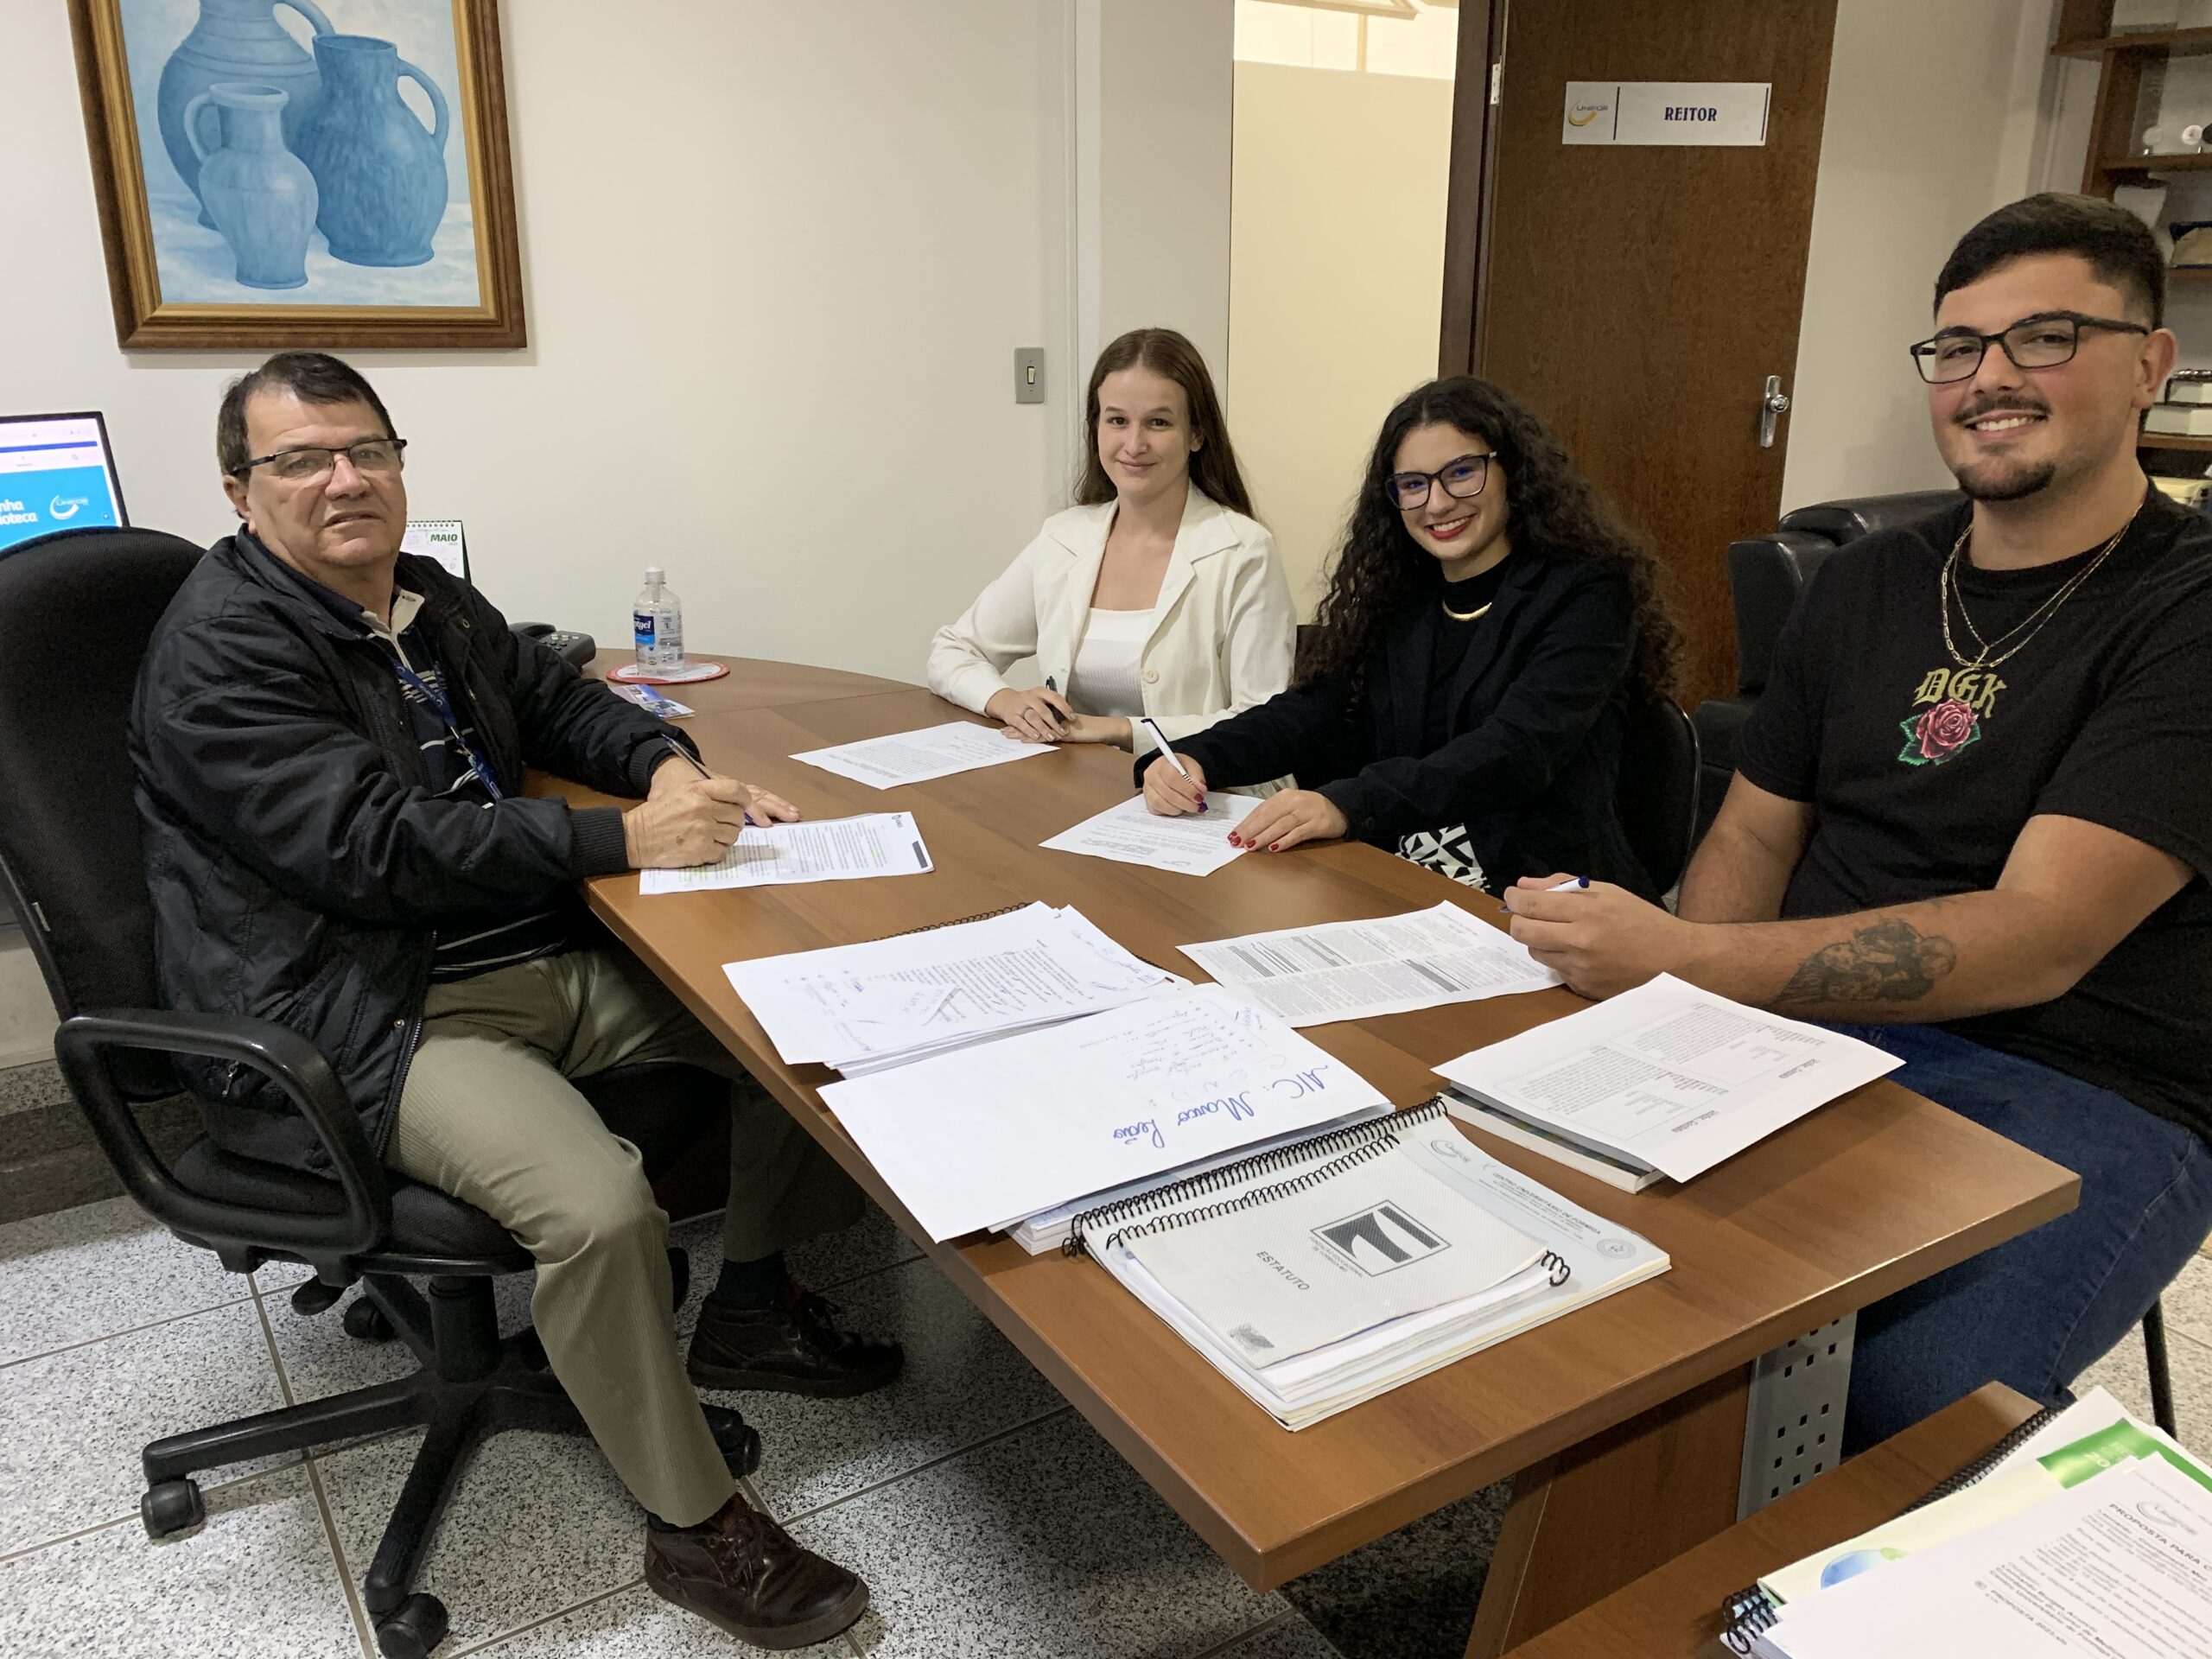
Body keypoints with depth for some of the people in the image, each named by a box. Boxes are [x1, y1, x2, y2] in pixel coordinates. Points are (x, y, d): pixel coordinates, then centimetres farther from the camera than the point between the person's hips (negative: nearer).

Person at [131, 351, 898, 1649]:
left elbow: (557, 699, 25)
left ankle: (753, 1305, 21)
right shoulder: (220, 651, -13)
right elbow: (380, 847, -22)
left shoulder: (429, 600, 14)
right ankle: (694, 1526, -8)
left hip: (539, 958, 9)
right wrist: (624, 840, -22)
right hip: (366, 1018, -9)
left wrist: (667, 764, 2)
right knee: (601, 1206, -31)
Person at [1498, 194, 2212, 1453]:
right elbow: (1755, 835, 12)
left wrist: (1680, 960, -28)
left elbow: (2037, 940, -21)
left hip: (2083, 1097, -5)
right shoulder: (1868, 583, 10)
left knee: (1905, 1406, -30)